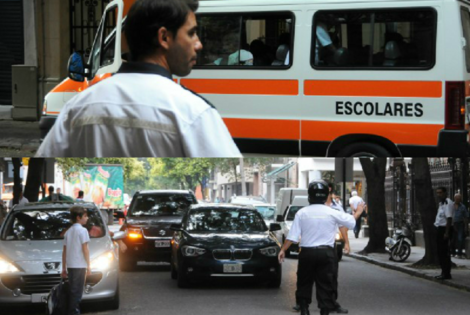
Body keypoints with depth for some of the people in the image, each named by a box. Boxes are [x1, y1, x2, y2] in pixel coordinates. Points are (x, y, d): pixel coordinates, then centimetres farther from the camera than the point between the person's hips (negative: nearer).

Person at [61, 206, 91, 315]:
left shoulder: (68, 231, 15)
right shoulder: (82, 230, -7)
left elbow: (64, 251, 15)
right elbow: (85, 249, -11)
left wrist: (64, 268, 18)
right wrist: (88, 266, -9)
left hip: (70, 265, 7)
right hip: (80, 265, -7)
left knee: (72, 290, 12)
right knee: (77, 291, -7)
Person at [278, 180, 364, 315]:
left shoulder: (302, 213, -2)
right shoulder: (332, 213, -3)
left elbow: (292, 235, -6)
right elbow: (351, 222, 10)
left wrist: (283, 250, -1)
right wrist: (358, 212, 29)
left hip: (307, 253, 0)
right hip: (326, 253, 0)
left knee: (304, 283, 12)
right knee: (325, 284, 3)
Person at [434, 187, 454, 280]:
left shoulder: (448, 203, -16)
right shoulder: (441, 203, 16)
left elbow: (449, 218, -22)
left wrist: (447, 233, -26)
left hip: (444, 229, -10)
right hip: (440, 229, 10)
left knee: (444, 252, -8)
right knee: (440, 252, 14)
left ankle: (446, 273, -4)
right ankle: (444, 272, 21)